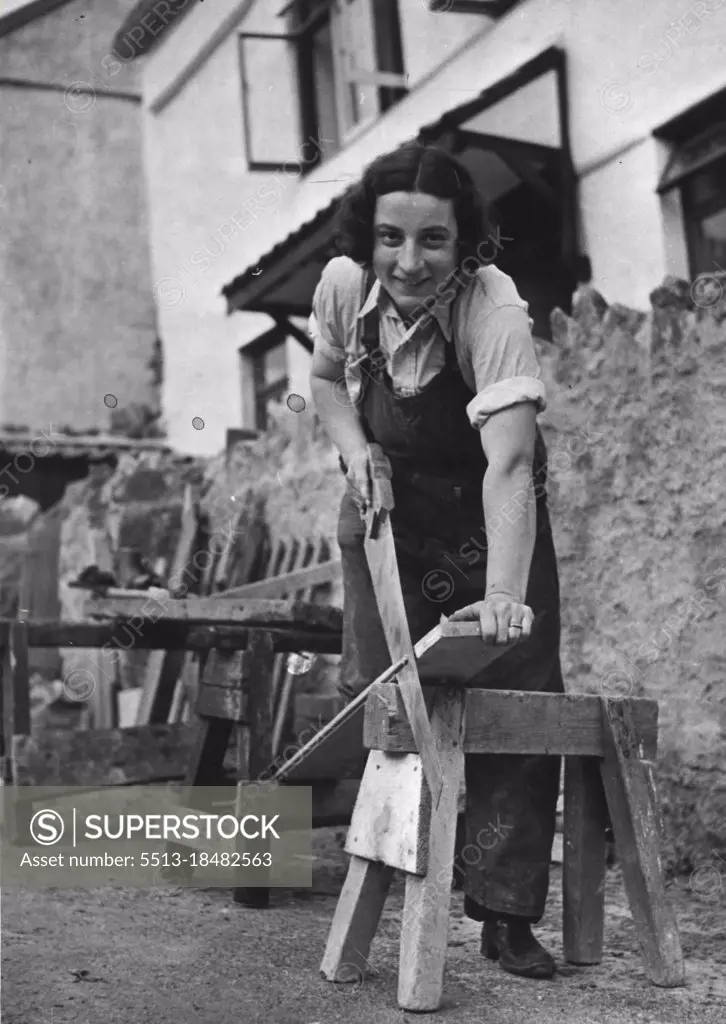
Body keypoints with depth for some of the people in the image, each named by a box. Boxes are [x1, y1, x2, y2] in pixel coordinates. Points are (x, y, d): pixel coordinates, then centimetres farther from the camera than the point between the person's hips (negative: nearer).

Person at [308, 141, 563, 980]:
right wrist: (353, 447, -15)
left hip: (489, 528, -3)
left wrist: (504, 594, -55)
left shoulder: (494, 312, -31)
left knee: (517, 699, -8)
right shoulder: (343, 287, -16)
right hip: (386, 518, 3)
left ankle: (507, 916, 3)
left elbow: (509, 464, -42)